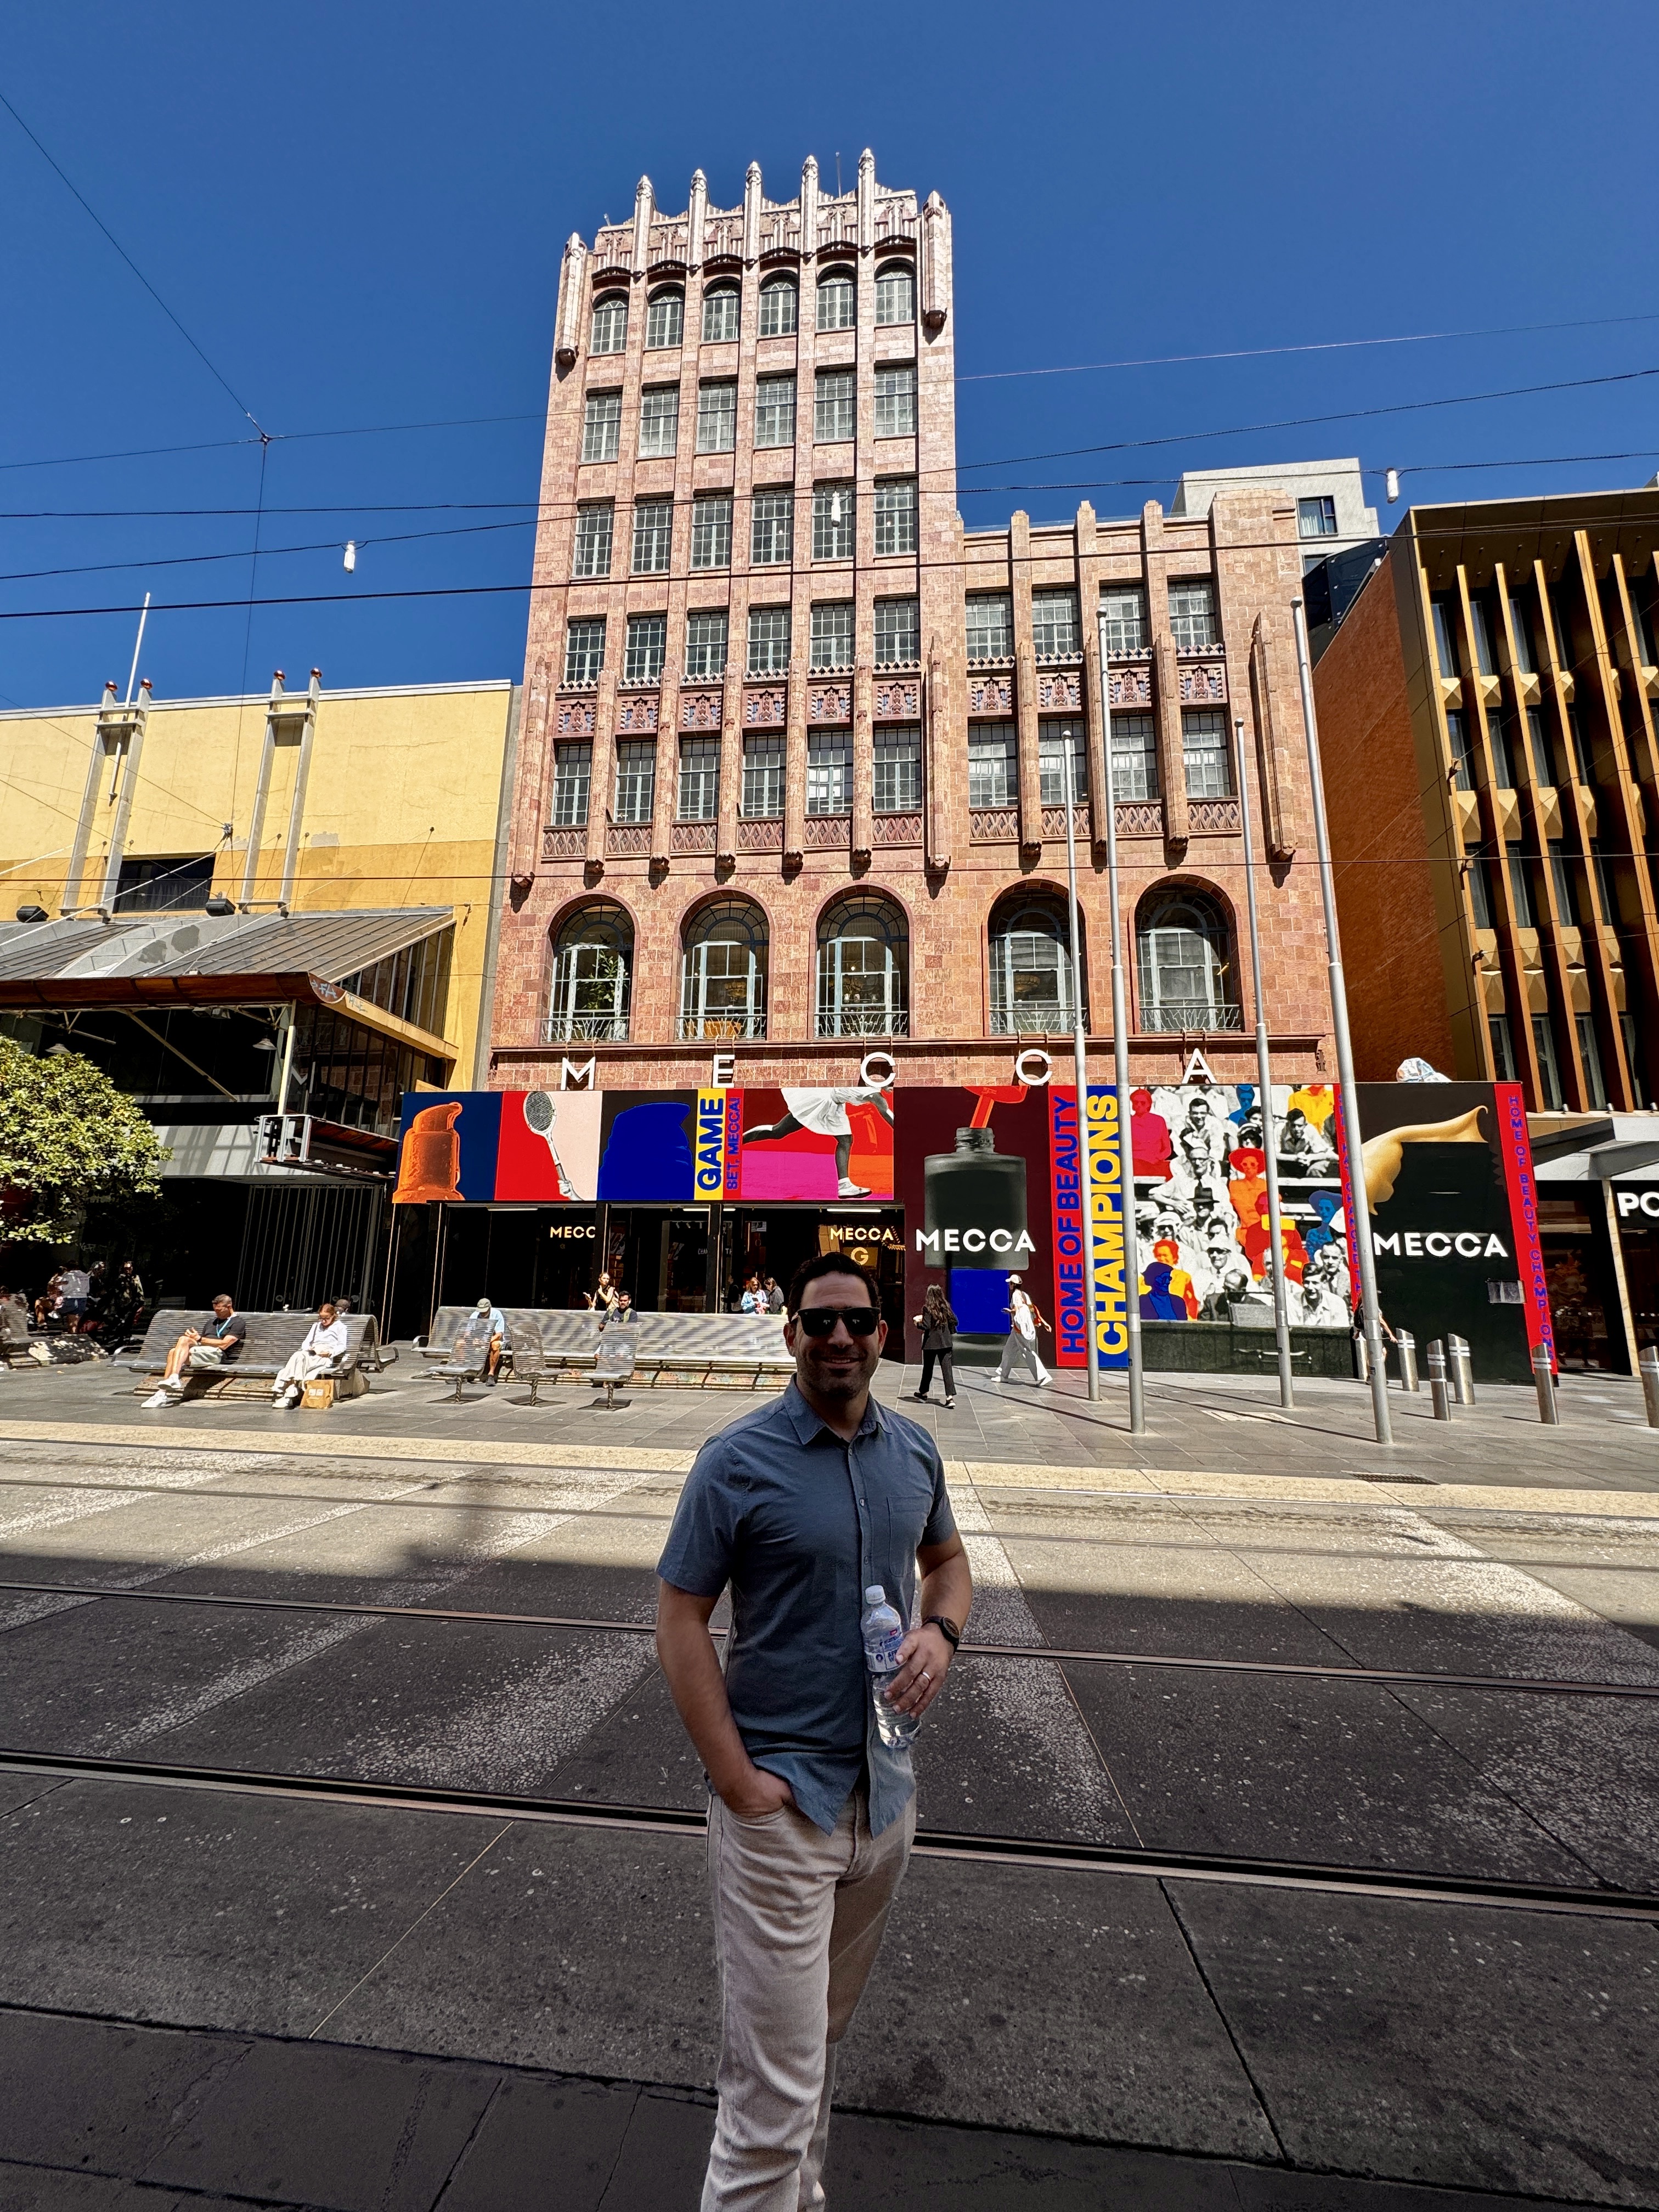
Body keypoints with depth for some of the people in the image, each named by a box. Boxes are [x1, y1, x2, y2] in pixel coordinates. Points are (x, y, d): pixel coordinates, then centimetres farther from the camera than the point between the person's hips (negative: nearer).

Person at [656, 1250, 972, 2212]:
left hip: (886, 1787, 5)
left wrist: (941, 1631, -9)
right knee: (778, 2079, 3)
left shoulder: (916, 1448, -3)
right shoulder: (737, 1461, -18)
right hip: (781, 1798, -5)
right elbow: (681, 1619, -13)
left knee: (829, 2032, 25)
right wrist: (736, 1778, -16)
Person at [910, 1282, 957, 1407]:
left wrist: (918, 1323, 3)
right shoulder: (946, 1306, 1)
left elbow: (926, 1326, -15)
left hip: (931, 1343, -3)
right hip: (946, 1343, 3)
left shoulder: (928, 1308, -12)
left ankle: (924, 1393, 29)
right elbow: (954, 1321, 5)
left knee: (928, 1369, 14)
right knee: (947, 1369, 0)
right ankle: (950, 1397, -8)